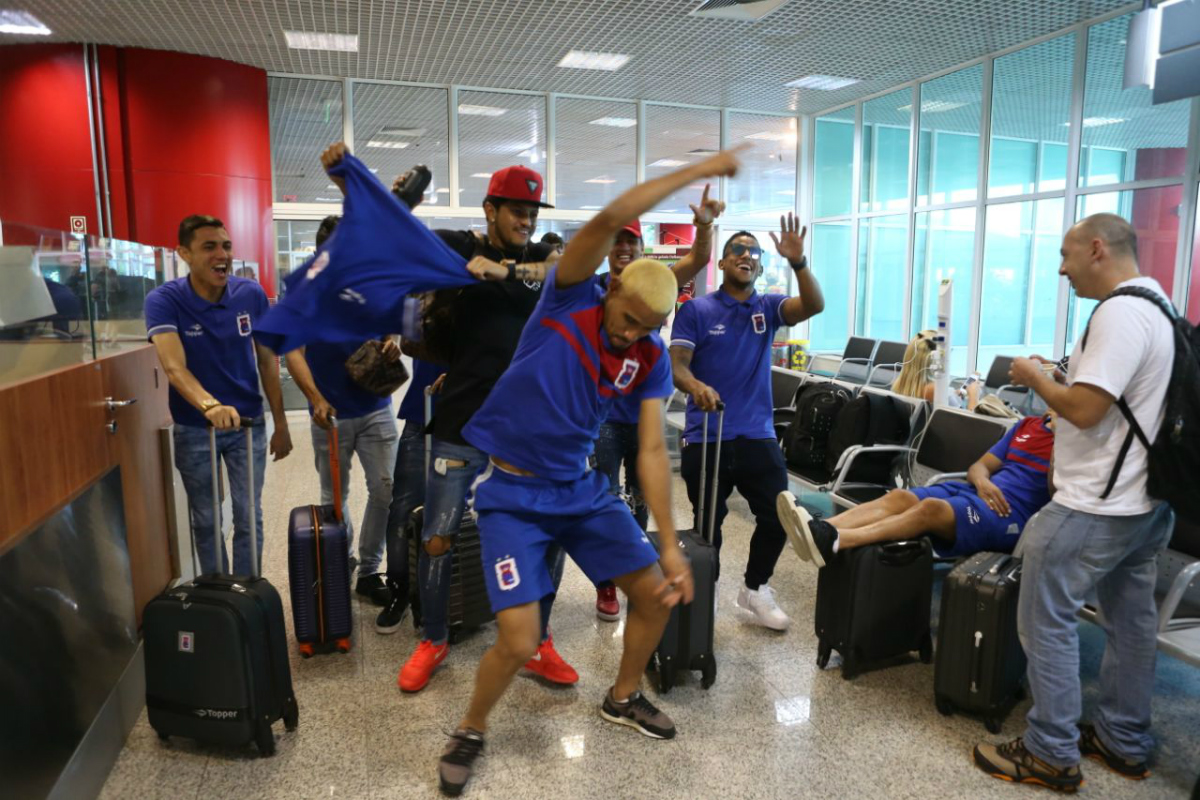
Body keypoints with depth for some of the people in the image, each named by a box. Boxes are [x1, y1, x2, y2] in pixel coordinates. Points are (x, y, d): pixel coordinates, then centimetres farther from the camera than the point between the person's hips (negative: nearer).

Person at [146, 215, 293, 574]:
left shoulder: (251, 294, -9)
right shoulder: (163, 301, -16)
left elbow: (267, 360, 0)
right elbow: (174, 366, -31)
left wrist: (281, 423, 0)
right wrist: (209, 405, -50)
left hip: (248, 424, 1)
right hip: (193, 429, -1)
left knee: (249, 517, 10)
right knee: (205, 521, 14)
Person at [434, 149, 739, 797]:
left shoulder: (650, 359, -1)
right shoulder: (568, 299, -12)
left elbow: (652, 451, -4)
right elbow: (611, 218, -26)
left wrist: (671, 546, -10)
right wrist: (697, 171, -18)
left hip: (580, 487, 6)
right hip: (511, 491, -5)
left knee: (658, 592, 8)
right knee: (519, 642, -13)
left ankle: (622, 699, 36)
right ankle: (470, 733, 20)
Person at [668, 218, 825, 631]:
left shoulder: (768, 307, 7)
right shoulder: (696, 310, -1)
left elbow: (814, 305, -10)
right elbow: (677, 365, -9)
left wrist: (797, 262, -26)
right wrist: (697, 387, -31)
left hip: (757, 435, 3)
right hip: (705, 437, -2)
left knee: (778, 517, 1)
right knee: (708, 523, 9)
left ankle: (755, 588, 26)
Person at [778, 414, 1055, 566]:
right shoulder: (1027, 425, 22)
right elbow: (980, 466, 19)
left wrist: (1061, 437, -20)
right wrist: (982, 480, -6)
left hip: (1011, 516, -7)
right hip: (976, 493, 7)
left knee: (931, 508, -34)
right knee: (900, 497, -18)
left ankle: (832, 541, -52)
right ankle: (822, 529, -39)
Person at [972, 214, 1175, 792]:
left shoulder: (1119, 313, -20)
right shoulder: (1159, 307, 13)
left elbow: (1084, 409, -25)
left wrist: (1035, 377, -9)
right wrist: (1059, 380, 11)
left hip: (1094, 507, -10)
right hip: (1146, 502, 10)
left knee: (1048, 620, 0)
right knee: (1130, 621, 18)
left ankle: (1052, 754, 10)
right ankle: (1124, 742, 32)